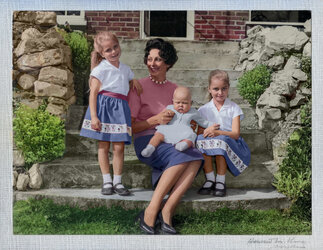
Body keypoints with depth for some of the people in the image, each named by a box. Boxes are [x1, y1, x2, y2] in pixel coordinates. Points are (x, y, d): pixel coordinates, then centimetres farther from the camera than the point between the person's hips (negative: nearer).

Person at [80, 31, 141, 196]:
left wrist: (135, 82, 10)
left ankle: (117, 181, 10)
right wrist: (93, 116, -13)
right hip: (103, 107, -4)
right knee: (103, 145, 2)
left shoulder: (125, 69, 16)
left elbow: (132, 82, 36)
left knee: (119, 146, -1)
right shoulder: (100, 69, -1)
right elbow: (93, 93, -6)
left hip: (120, 108, 4)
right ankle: (107, 181, 12)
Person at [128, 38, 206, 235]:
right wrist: (155, 120, -16)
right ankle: (151, 212, -33)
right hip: (146, 141, -4)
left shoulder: (174, 89, 17)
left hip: (170, 140, 5)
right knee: (180, 157, -34)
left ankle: (166, 212, -35)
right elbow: (129, 127, -1)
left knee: (196, 158, -29)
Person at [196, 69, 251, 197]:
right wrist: (207, 132, -21)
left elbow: (235, 133, -9)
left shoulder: (234, 108, 3)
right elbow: (199, 132, 3)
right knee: (201, 139, -29)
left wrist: (218, 132, -27)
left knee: (221, 140, -35)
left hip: (230, 143, -2)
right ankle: (210, 179, -24)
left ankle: (220, 181, -26)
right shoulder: (204, 110, 10)